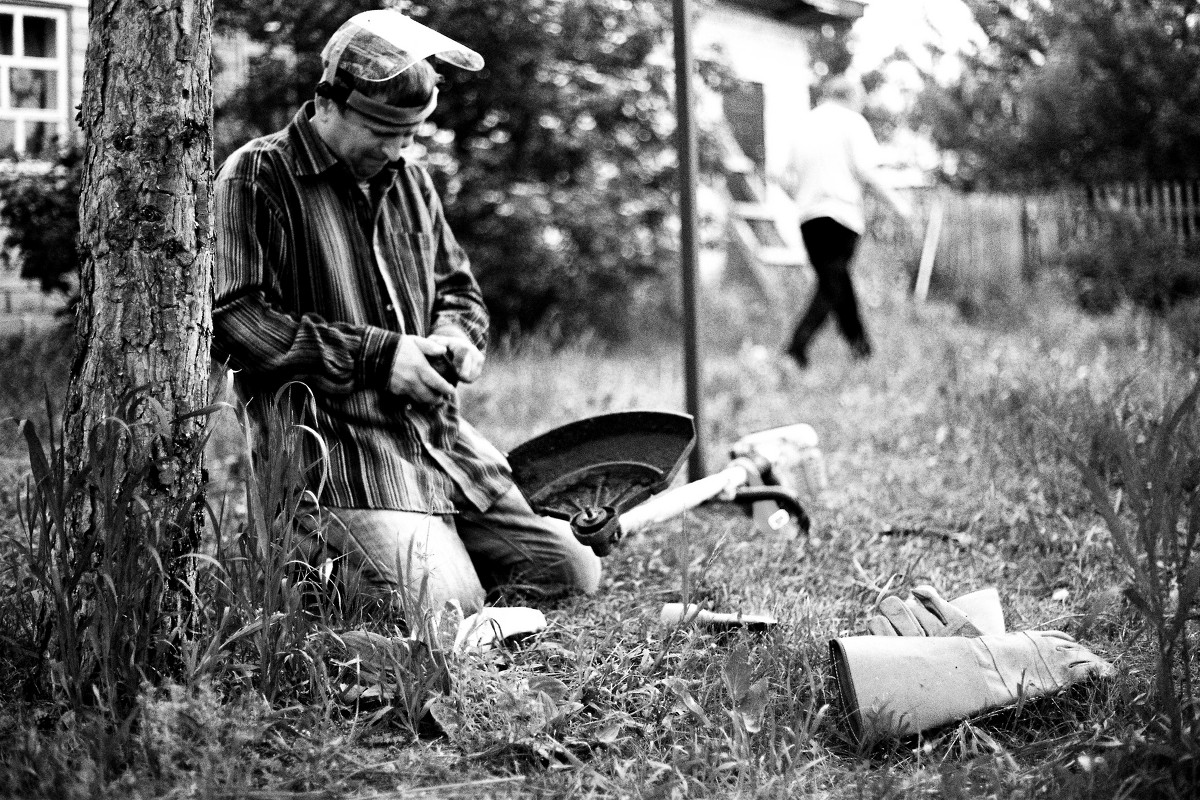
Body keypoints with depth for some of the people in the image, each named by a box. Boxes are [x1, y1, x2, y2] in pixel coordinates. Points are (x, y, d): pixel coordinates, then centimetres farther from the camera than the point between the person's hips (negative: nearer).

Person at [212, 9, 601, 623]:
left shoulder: (409, 179, 18)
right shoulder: (256, 177, -6)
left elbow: (458, 288, 30)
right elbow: (232, 320, -14)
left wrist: (455, 332, 4)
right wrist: (375, 355, -16)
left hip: (439, 433, 8)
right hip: (336, 433, -7)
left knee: (575, 574, 3)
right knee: (448, 607, -23)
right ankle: (324, 550, 3)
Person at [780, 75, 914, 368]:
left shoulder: (807, 125, 17)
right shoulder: (852, 122, 0)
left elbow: (789, 179, 14)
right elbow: (867, 171, -11)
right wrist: (896, 201, -2)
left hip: (808, 215, 7)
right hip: (842, 212, -6)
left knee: (835, 281, 15)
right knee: (833, 285, -7)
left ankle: (859, 344, 24)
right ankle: (798, 344, -21)